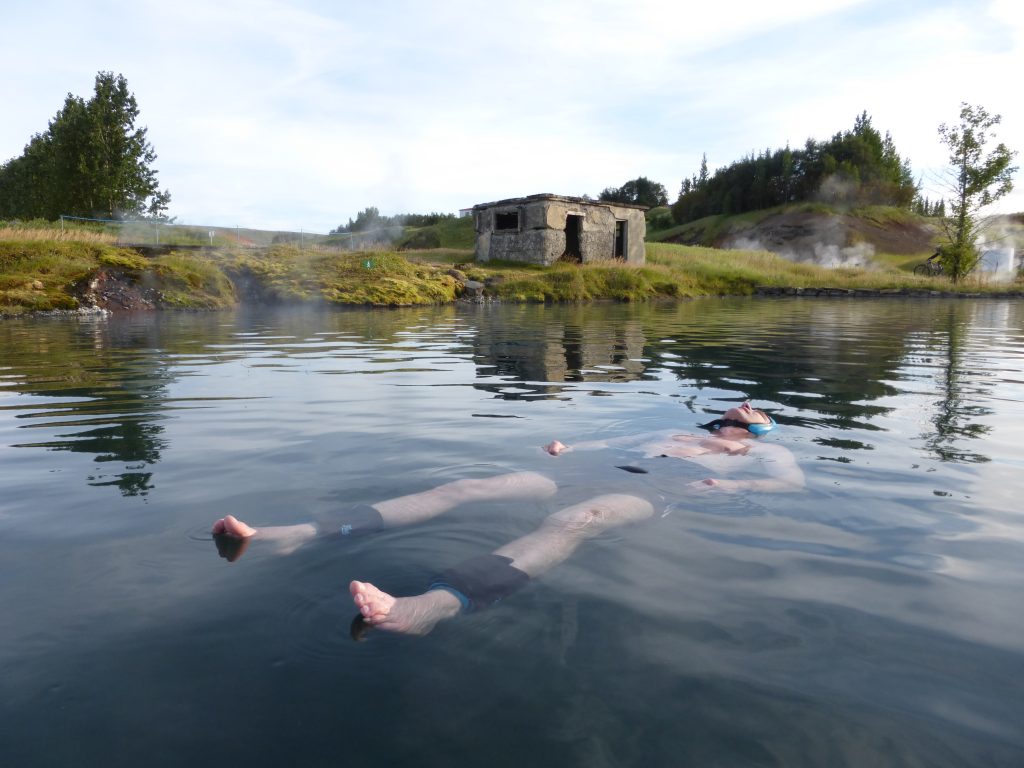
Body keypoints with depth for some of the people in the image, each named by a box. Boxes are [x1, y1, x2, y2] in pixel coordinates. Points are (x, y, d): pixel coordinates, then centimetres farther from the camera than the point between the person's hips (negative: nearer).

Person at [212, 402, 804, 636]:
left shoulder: (767, 453, 27)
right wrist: (568, 447, 12)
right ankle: (294, 535, -23)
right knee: (463, 488, -15)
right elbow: (609, 442, 35)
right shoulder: (670, 432, 41)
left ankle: (429, 607, -67)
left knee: (567, 524, -40)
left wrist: (726, 486, -14)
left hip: (652, 490, -5)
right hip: (596, 474, 5)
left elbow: (793, 484, 6)